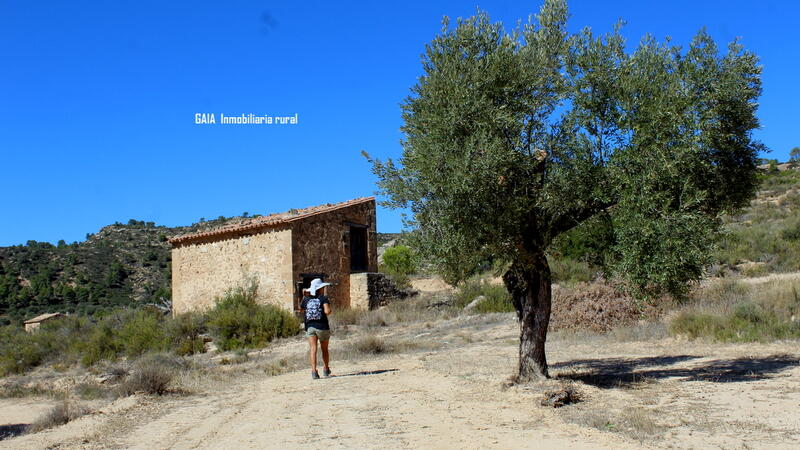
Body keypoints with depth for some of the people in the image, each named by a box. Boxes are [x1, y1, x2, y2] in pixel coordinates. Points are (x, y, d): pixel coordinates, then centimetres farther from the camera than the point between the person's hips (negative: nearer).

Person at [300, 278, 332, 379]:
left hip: (310, 327, 2)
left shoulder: (306, 299, 5)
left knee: (313, 349, -5)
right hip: (322, 326, -2)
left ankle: (314, 370, -21)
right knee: (324, 349, 17)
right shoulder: (323, 299, -6)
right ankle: (326, 370, 32)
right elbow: (327, 311, -20)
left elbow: (301, 310, 23)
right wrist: (329, 310, 3)